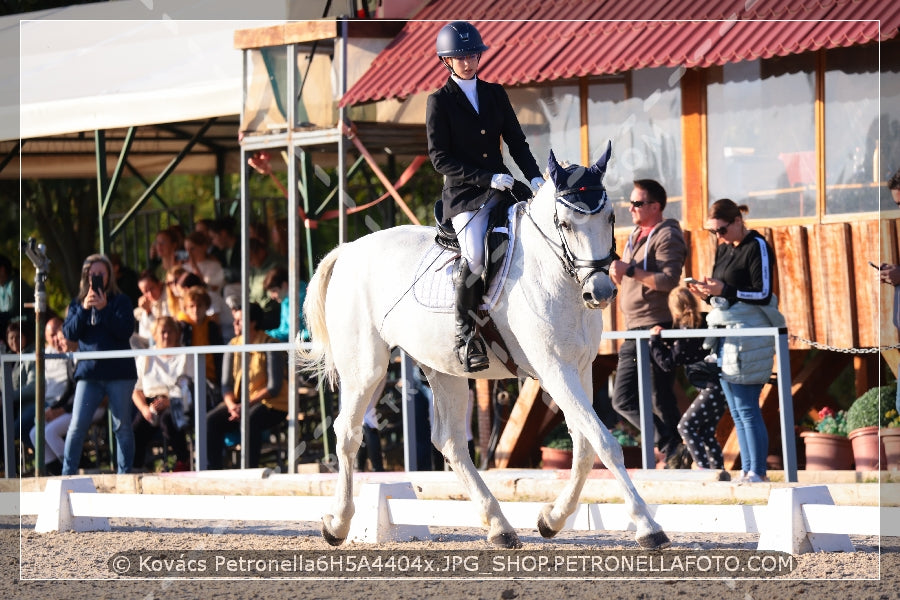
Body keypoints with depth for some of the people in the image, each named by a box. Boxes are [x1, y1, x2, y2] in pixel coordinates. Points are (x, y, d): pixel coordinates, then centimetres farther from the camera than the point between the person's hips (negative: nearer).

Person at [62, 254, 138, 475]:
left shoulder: (120, 301, 5)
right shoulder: (77, 304, 13)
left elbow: (126, 330, -8)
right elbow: (69, 333, 0)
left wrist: (104, 309, -17)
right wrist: (84, 309, -12)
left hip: (119, 373, -1)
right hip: (88, 372, 1)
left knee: (123, 426, 1)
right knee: (77, 426, -5)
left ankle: (124, 473, 7)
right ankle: (68, 473, -2)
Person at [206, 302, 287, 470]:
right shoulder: (233, 346, 8)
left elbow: (274, 387, -14)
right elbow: (226, 384, 5)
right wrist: (231, 405, -17)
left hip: (272, 405, -5)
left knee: (249, 420, -37)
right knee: (211, 421, -20)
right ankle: (214, 469, -18)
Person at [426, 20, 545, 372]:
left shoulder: (495, 93, 14)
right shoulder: (440, 101, 0)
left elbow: (516, 141, 14)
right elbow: (440, 159, -6)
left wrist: (535, 177, -4)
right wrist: (487, 180, -15)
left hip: (502, 188, 5)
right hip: (463, 194, -5)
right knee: (474, 256, -28)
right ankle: (464, 332, -15)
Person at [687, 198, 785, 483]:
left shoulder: (757, 247, -8)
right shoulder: (723, 248, 15)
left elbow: (763, 295, -13)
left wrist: (725, 290, -20)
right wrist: (708, 293, -1)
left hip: (748, 335, -8)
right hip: (724, 334, 8)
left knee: (747, 408, -9)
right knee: (736, 411, 7)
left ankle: (758, 472, -6)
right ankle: (747, 471, 10)